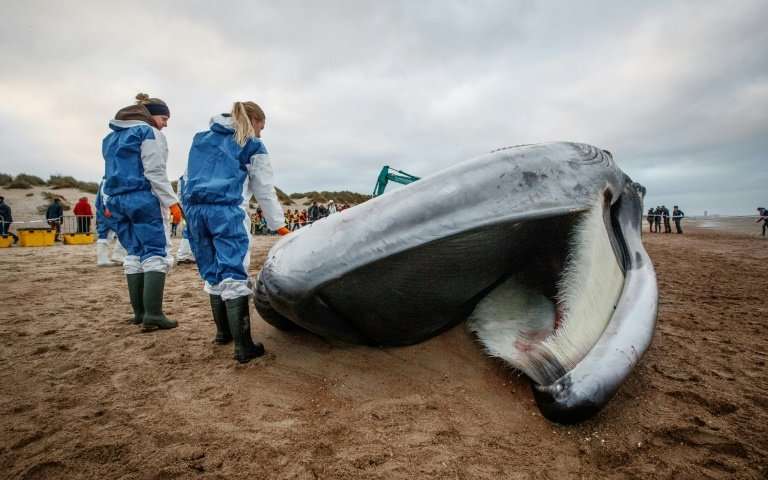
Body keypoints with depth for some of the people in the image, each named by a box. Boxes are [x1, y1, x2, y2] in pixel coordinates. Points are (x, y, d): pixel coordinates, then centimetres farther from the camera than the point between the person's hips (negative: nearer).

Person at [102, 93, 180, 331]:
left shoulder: (111, 137, 22)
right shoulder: (149, 132, -4)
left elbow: (112, 172, 22)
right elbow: (154, 172, -14)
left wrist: (111, 202, 23)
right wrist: (171, 201, -14)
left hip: (117, 200, 8)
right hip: (145, 199, -8)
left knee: (134, 254, 10)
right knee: (155, 254, -9)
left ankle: (139, 311, 11)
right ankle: (153, 314, -16)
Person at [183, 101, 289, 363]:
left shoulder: (200, 139, 25)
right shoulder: (253, 146, 8)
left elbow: (189, 177, 24)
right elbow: (265, 191, 9)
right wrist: (279, 225, 16)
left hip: (194, 209, 6)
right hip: (227, 211, -6)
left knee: (212, 274, 14)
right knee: (234, 275, -10)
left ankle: (223, 332, 24)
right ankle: (243, 346, -13)